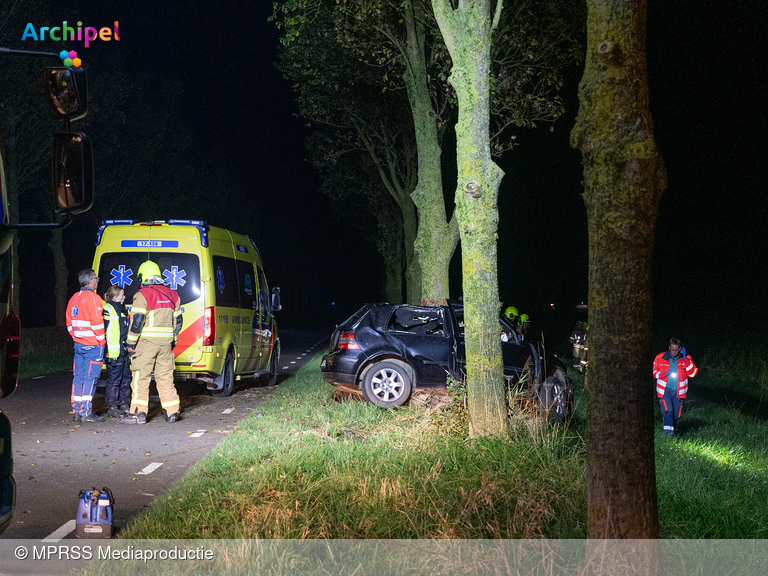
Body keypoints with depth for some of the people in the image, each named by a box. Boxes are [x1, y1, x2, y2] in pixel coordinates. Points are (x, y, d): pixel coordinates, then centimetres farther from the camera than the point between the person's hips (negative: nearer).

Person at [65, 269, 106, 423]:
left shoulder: (73, 299, 13)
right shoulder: (93, 298, -12)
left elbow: (69, 323, 16)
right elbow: (96, 322, -16)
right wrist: (101, 341, -8)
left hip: (78, 344, 8)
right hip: (93, 345, -8)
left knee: (78, 377, 10)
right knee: (90, 377, -6)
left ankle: (77, 411, 12)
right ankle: (86, 412, -7)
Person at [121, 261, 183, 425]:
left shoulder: (142, 295, -9)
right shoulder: (172, 295, 12)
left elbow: (136, 320, -15)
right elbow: (177, 321, 16)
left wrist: (131, 342, -7)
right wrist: (173, 340, 25)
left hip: (146, 343, -6)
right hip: (166, 343, 6)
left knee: (141, 378, -1)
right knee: (165, 377, 11)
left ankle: (139, 413, -2)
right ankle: (172, 412, 10)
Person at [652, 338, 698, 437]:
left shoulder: (686, 359, 0)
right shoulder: (660, 358, -2)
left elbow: (693, 373, -10)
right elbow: (653, 372, 4)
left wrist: (685, 360, -19)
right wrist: (665, 374, -15)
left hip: (678, 391, 2)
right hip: (665, 391, -2)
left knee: (675, 415, 10)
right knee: (667, 411, -22)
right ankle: (668, 433, -27)